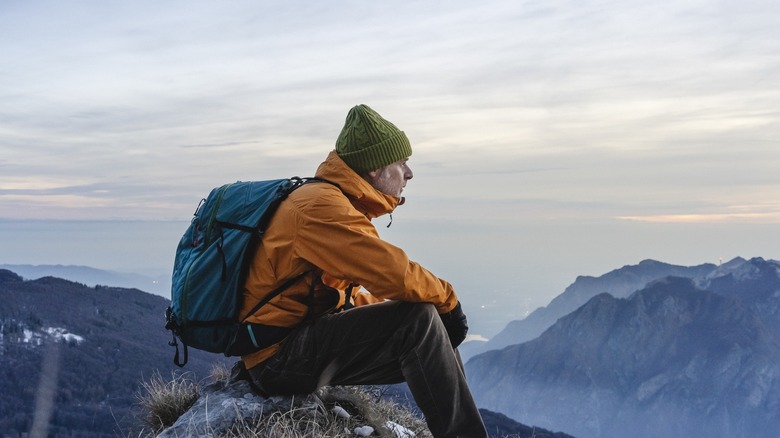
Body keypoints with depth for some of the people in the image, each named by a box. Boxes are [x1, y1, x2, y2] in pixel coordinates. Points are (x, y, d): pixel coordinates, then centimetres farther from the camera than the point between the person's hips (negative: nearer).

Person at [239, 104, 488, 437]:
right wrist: (446, 297, -9)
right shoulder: (321, 205, -19)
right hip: (278, 356, -10)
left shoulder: (336, 203, 13)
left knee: (426, 347, 9)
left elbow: (353, 293, 14)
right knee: (419, 319, -20)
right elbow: (394, 274, -27)